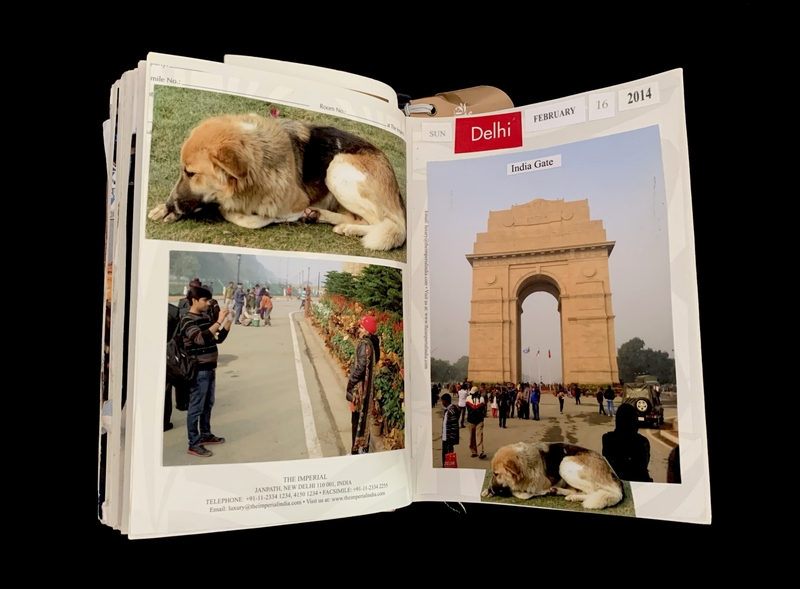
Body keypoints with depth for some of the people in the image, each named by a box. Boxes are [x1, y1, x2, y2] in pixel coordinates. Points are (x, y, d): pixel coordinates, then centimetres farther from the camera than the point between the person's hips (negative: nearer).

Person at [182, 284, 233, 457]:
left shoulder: (206, 317, 8)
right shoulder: (188, 320, -16)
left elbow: (219, 339, 13)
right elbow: (201, 339, -33)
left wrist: (228, 322, 0)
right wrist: (219, 321, -32)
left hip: (210, 368, 8)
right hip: (198, 370, -8)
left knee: (208, 405, 19)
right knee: (196, 407, -1)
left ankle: (205, 435, 33)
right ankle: (194, 444, 7)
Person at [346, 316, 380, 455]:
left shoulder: (364, 344, -20)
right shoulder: (372, 342, 8)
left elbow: (361, 366, -25)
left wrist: (351, 382, -15)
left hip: (360, 385, -9)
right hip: (366, 384, 9)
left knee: (357, 418, 0)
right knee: (363, 416, 16)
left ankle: (357, 450, 8)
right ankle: (364, 448, 25)